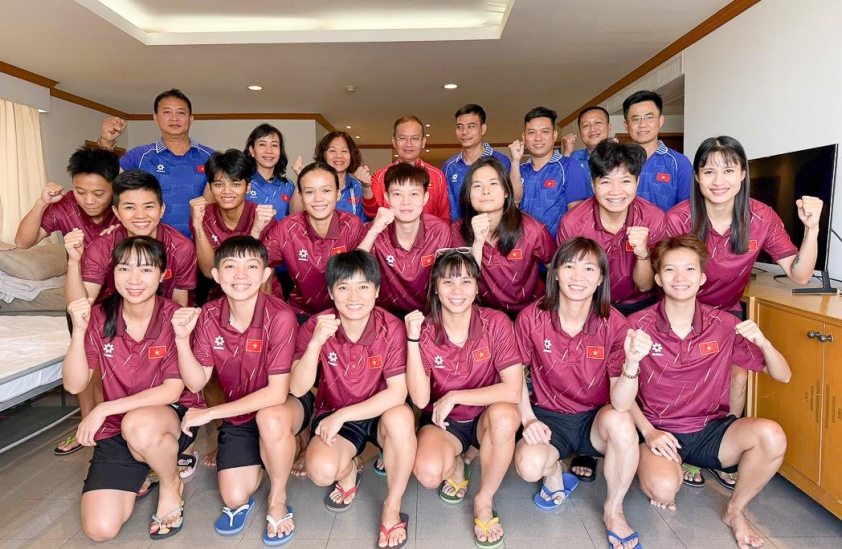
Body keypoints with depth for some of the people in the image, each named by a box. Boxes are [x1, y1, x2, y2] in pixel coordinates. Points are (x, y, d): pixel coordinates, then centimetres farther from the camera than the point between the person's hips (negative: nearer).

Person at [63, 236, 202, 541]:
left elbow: (172, 391, -19)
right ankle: (138, 471, 23)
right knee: (100, 529, -9)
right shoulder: (100, 317, -6)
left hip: (172, 415, -3)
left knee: (138, 424, -39)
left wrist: (104, 409, -22)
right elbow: (74, 385, -9)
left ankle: (171, 485, -6)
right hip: (116, 428, 3)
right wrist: (79, 331, -22)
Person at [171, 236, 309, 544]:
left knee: (271, 418, -38)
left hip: (285, 406, -4)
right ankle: (259, 458, 29)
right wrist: (182, 339, -24)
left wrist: (210, 413, -24)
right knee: (234, 497, -6)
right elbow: (196, 383, -8)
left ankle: (278, 499, -9)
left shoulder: (280, 317, -29)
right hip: (238, 413, 4)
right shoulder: (208, 316, -12)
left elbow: (276, 393, -29)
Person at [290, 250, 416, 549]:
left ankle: (392, 507, -10)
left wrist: (343, 414, -26)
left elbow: (398, 392, -21)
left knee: (401, 418, -35)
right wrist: (316, 342, -34)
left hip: (380, 413, -1)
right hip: (334, 416, 1)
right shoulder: (316, 326, -13)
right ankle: (348, 474, 13)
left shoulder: (391, 328, -18)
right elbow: (298, 389, -19)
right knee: (322, 469, -28)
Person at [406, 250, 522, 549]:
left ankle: (485, 501, -9)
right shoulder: (425, 330, -13)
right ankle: (457, 466, 11)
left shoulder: (496, 322, -17)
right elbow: (420, 399, -21)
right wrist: (413, 339, -28)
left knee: (504, 414, -36)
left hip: (485, 417, 0)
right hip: (442, 420, 1)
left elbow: (513, 390, -23)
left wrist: (454, 396, -23)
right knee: (428, 473, -30)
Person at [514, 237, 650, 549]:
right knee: (529, 464, -31)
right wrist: (528, 419, -11)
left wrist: (632, 362, -42)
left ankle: (613, 511, -5)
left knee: (620, 420, -34)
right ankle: (555, 476, 11)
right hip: (550, 418, 0)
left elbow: (620, 403, -24)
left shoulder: (614, 325, -15)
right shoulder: (531, 318, -14)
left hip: (596, 418, 1)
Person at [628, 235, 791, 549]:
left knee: (772, 436, -26)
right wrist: (648, 432, -15)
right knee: (663, 488, -33)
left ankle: (735, 511, 2)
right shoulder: (637, 326, -12)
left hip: (711, 430, 3)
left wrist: (762, 342, -20)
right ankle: (668, 470, 9)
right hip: (660, 433, -3)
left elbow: (782, 376, 0)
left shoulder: (724, 325, -5)